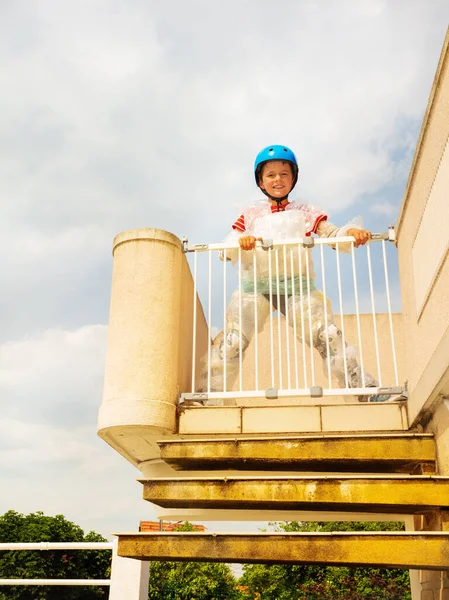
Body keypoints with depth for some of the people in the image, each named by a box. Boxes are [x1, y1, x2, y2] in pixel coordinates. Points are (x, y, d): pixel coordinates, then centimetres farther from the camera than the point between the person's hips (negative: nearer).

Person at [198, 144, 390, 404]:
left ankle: (364, 388, -8)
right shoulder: (250, 214, 19)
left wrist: (353, 232, -15)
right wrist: (240, 242, -17)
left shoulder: (306, 212, 20)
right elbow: (227, 250, 7)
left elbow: (333, 235, 8)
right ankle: (209, 396, -9)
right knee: (231, 341, -15)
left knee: (327, 335, -15)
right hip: (256, 286, 0)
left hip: (297, 285, 0)